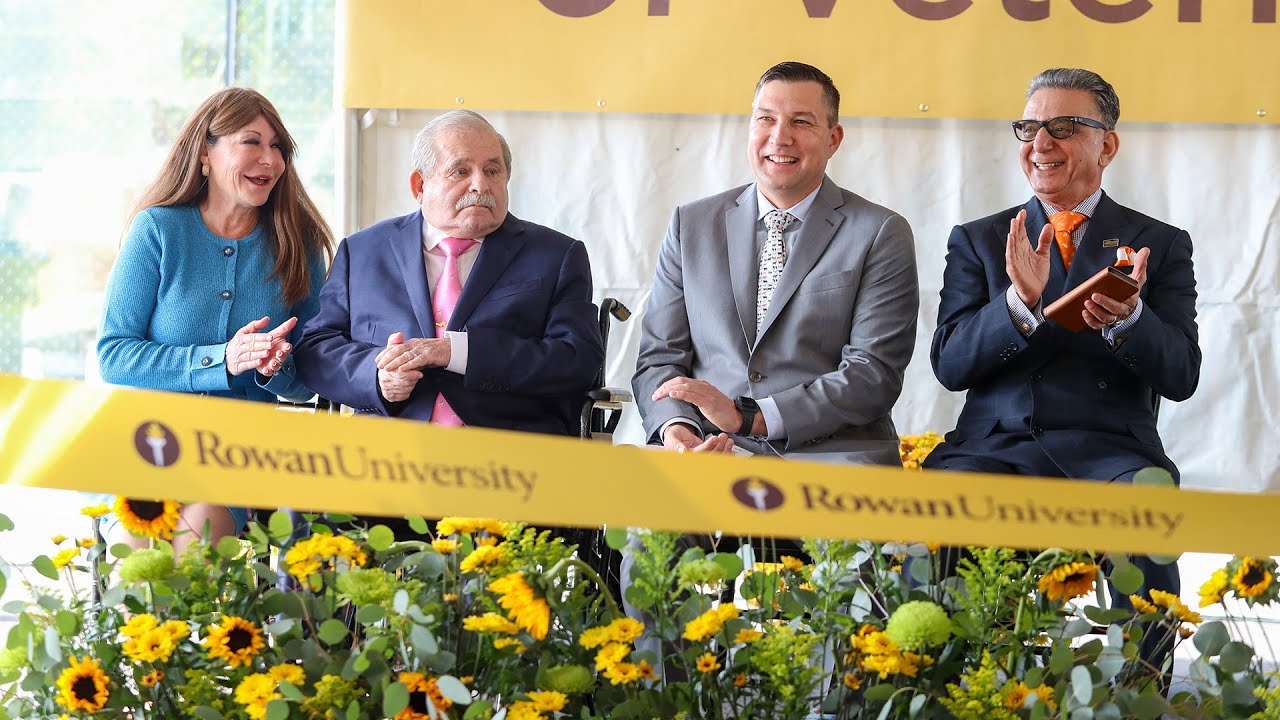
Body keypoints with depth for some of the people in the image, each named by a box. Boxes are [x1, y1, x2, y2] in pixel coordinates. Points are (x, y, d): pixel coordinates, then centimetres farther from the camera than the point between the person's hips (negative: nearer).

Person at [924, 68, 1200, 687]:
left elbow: (1181, 376, 2)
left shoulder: (1160, 245, 14)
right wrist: (1021, 303, -15)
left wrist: (1128, 319, -20)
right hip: (996, 444, 1)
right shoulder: (977, 241, 17)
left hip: (1109, 449, -1)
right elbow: (949, 364, 4)